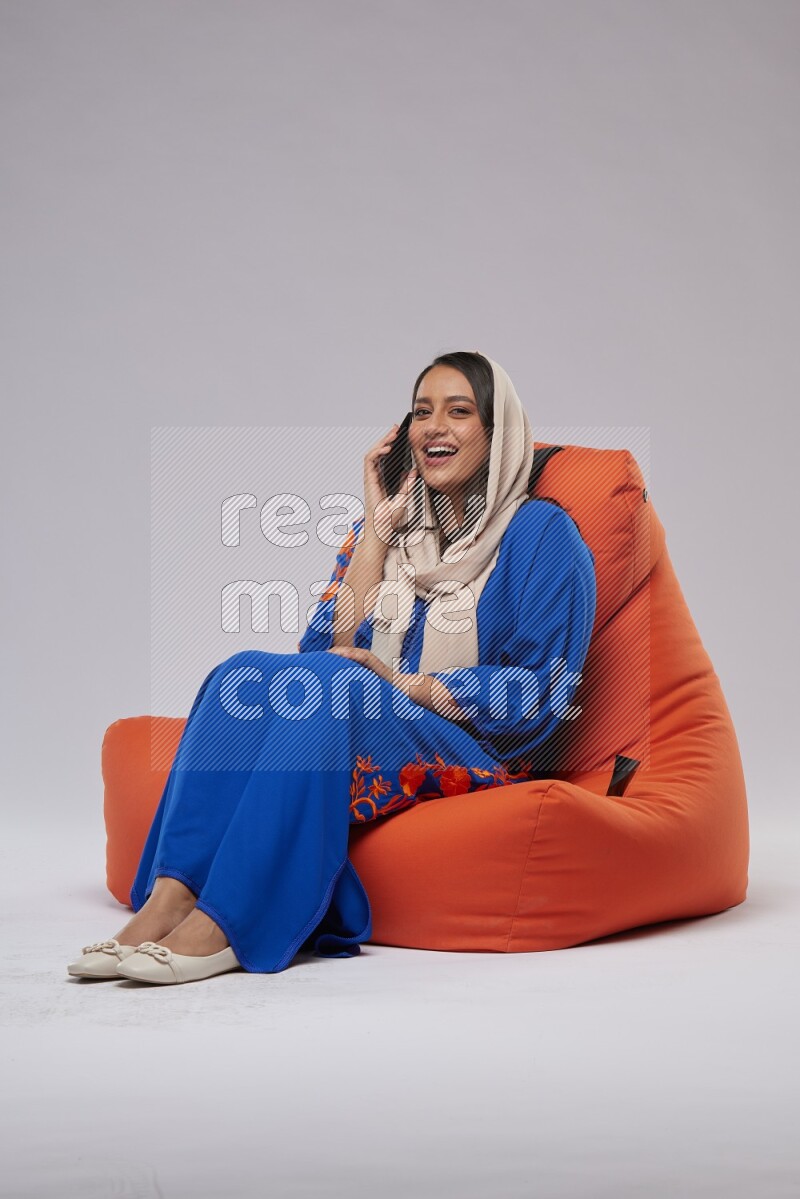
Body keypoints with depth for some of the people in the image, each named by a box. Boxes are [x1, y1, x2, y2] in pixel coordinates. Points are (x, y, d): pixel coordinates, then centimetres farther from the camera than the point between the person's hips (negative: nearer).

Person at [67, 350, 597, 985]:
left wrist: (406, 685, -14)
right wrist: (379, 527, -1)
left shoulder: (542, 533, 1)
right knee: (246, 673, -23)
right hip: (369, 740, 5)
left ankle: (223, 924, -36)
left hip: (475, 758, -5)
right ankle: (170, 898, -35)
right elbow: (337, 646, 3)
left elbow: (541, 696, -7)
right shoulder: (390, 522, 16)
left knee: (331, 686, -32)